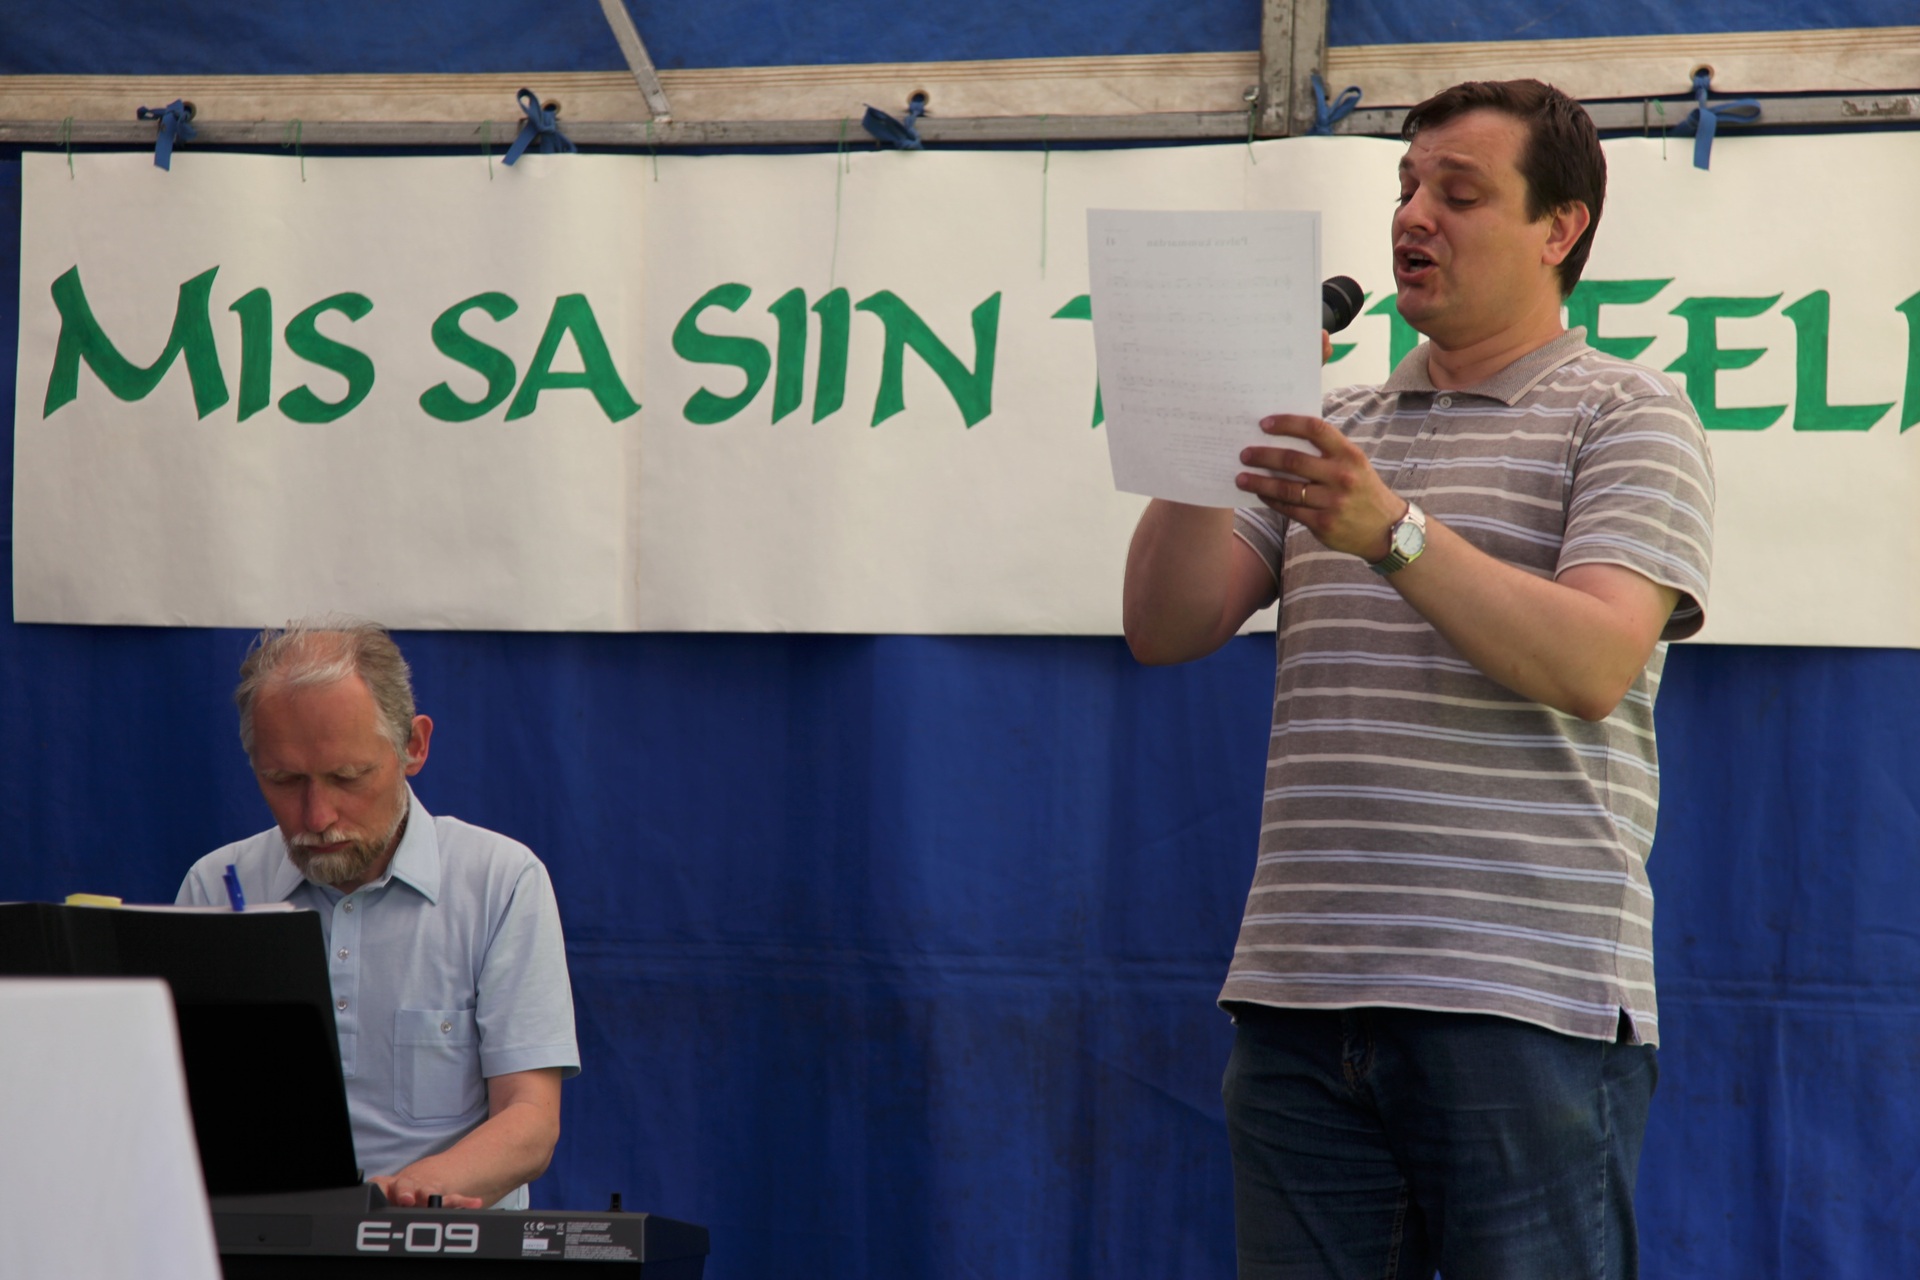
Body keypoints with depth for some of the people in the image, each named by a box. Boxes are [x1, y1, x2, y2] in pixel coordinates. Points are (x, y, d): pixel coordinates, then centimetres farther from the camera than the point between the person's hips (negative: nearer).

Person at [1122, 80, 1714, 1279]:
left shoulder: (1626, 415, 3)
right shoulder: (1332, 432, 20)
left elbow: (1593, 664, -13)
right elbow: (1167, 629, 10)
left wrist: (1393, 531, -24)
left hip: (1525, 1003, -5)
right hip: (1300, 1000, 5)